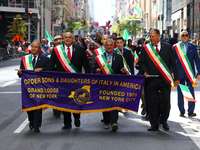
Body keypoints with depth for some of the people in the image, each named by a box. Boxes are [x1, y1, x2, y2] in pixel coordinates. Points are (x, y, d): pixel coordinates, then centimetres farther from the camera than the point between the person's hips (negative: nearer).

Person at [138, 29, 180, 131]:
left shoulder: (167, 47, 6)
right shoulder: (145, 48, 7)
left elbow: (173, 63, 7)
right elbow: (141, 62, 8)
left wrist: (176, 78, 3)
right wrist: (145, 71, -12)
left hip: (165, 80, 0)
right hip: (151, 80, 0)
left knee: (166, 101, -1)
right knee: (151, 102, 1)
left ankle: (163, 121, 21)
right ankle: (154, 124, 10)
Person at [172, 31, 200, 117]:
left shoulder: (193, 47, 6)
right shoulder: (175, 47, 5)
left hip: (190, 73, 0)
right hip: (179, 73, 1)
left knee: (191, 92, -4)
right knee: (180, 93, 5)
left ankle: (190, 111, 1)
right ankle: (182, 111, 15)